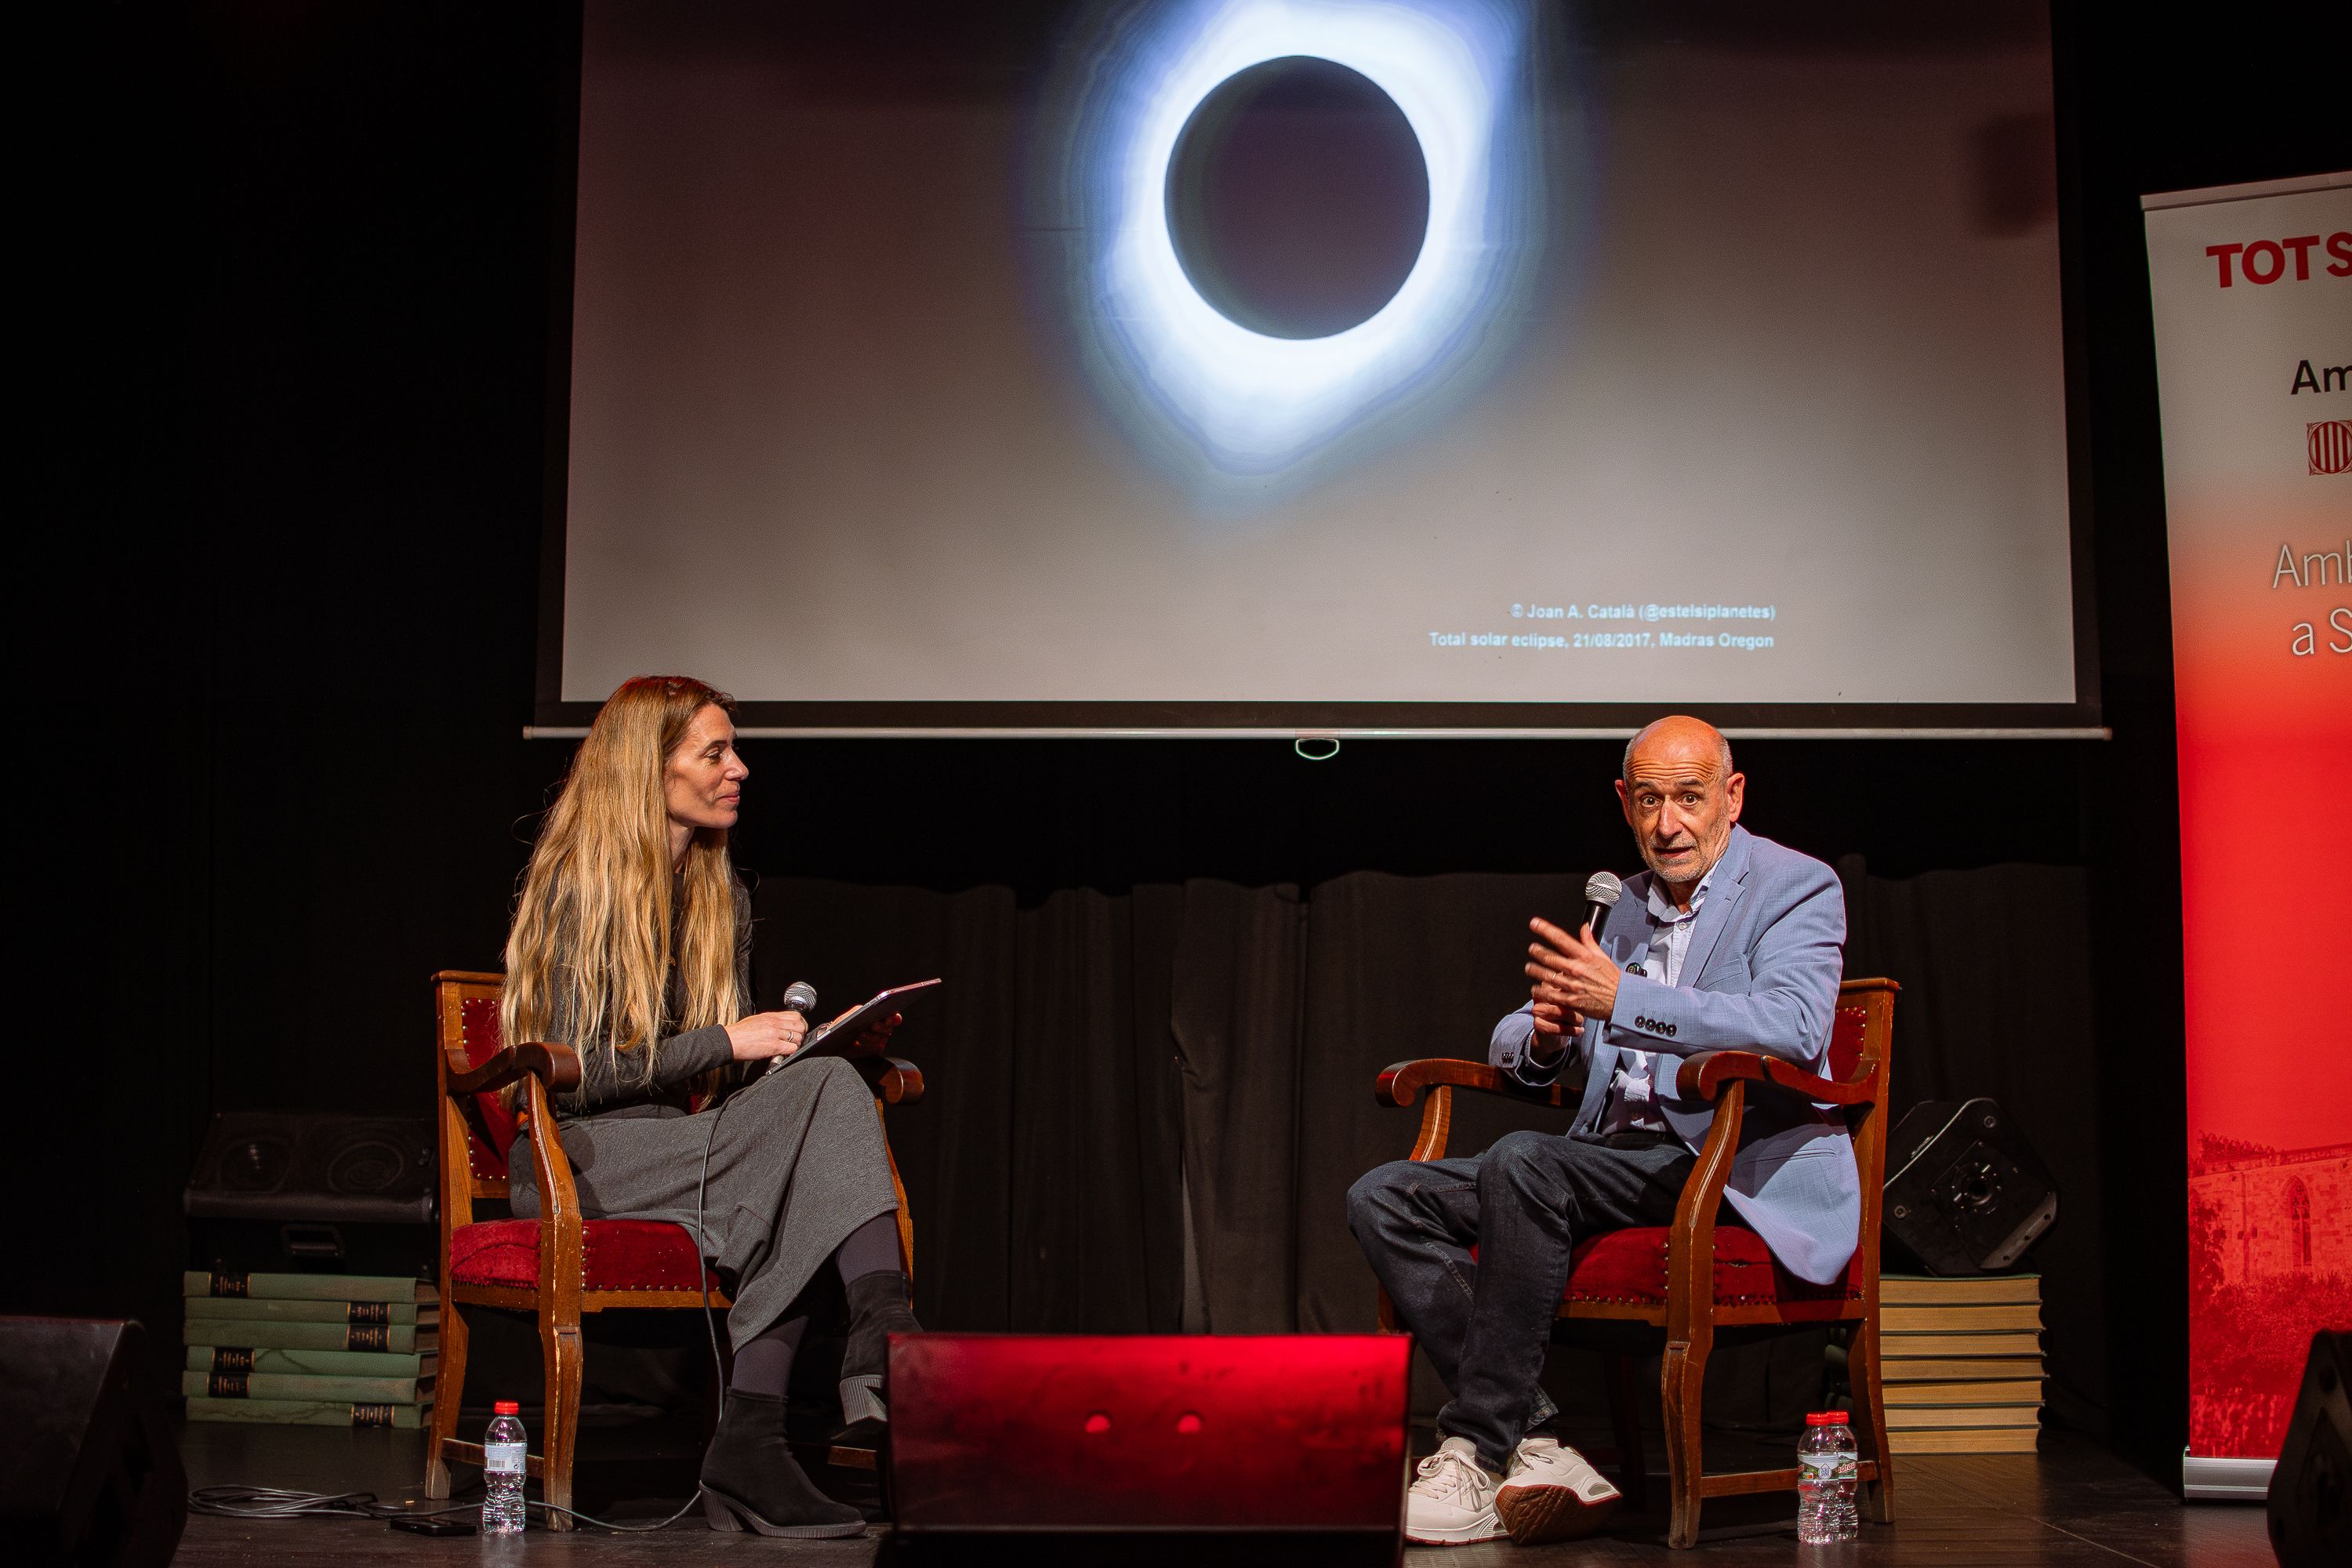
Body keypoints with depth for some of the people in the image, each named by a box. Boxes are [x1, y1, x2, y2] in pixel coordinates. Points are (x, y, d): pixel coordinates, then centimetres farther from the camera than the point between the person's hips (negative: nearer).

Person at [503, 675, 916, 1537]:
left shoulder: (723, 897, 15)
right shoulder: (578, 887, -7)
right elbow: (575, 1075, -13)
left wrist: (797, 1038, -3)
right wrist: (725, 1042, -16)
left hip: (687, 1142, 6)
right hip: (583, 1158, -6)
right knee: (826, 1093, -25)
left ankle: (753, 1437, -35)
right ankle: (884, 1349, -33)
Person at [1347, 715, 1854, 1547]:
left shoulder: (1797, 886, 0)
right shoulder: (1623, 902, 20)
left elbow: (1794, 1025, -21)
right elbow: (1512, 1046, 22)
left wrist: (1622, 998, -26)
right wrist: (1543, 1035, -4)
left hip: (1736, 1164, -8)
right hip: (1616, 1154, 8)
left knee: (1520, 1163, -32)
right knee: (1383, 1198, -8)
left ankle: (1477, 1449, -23)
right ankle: (1533, 1442, -19)